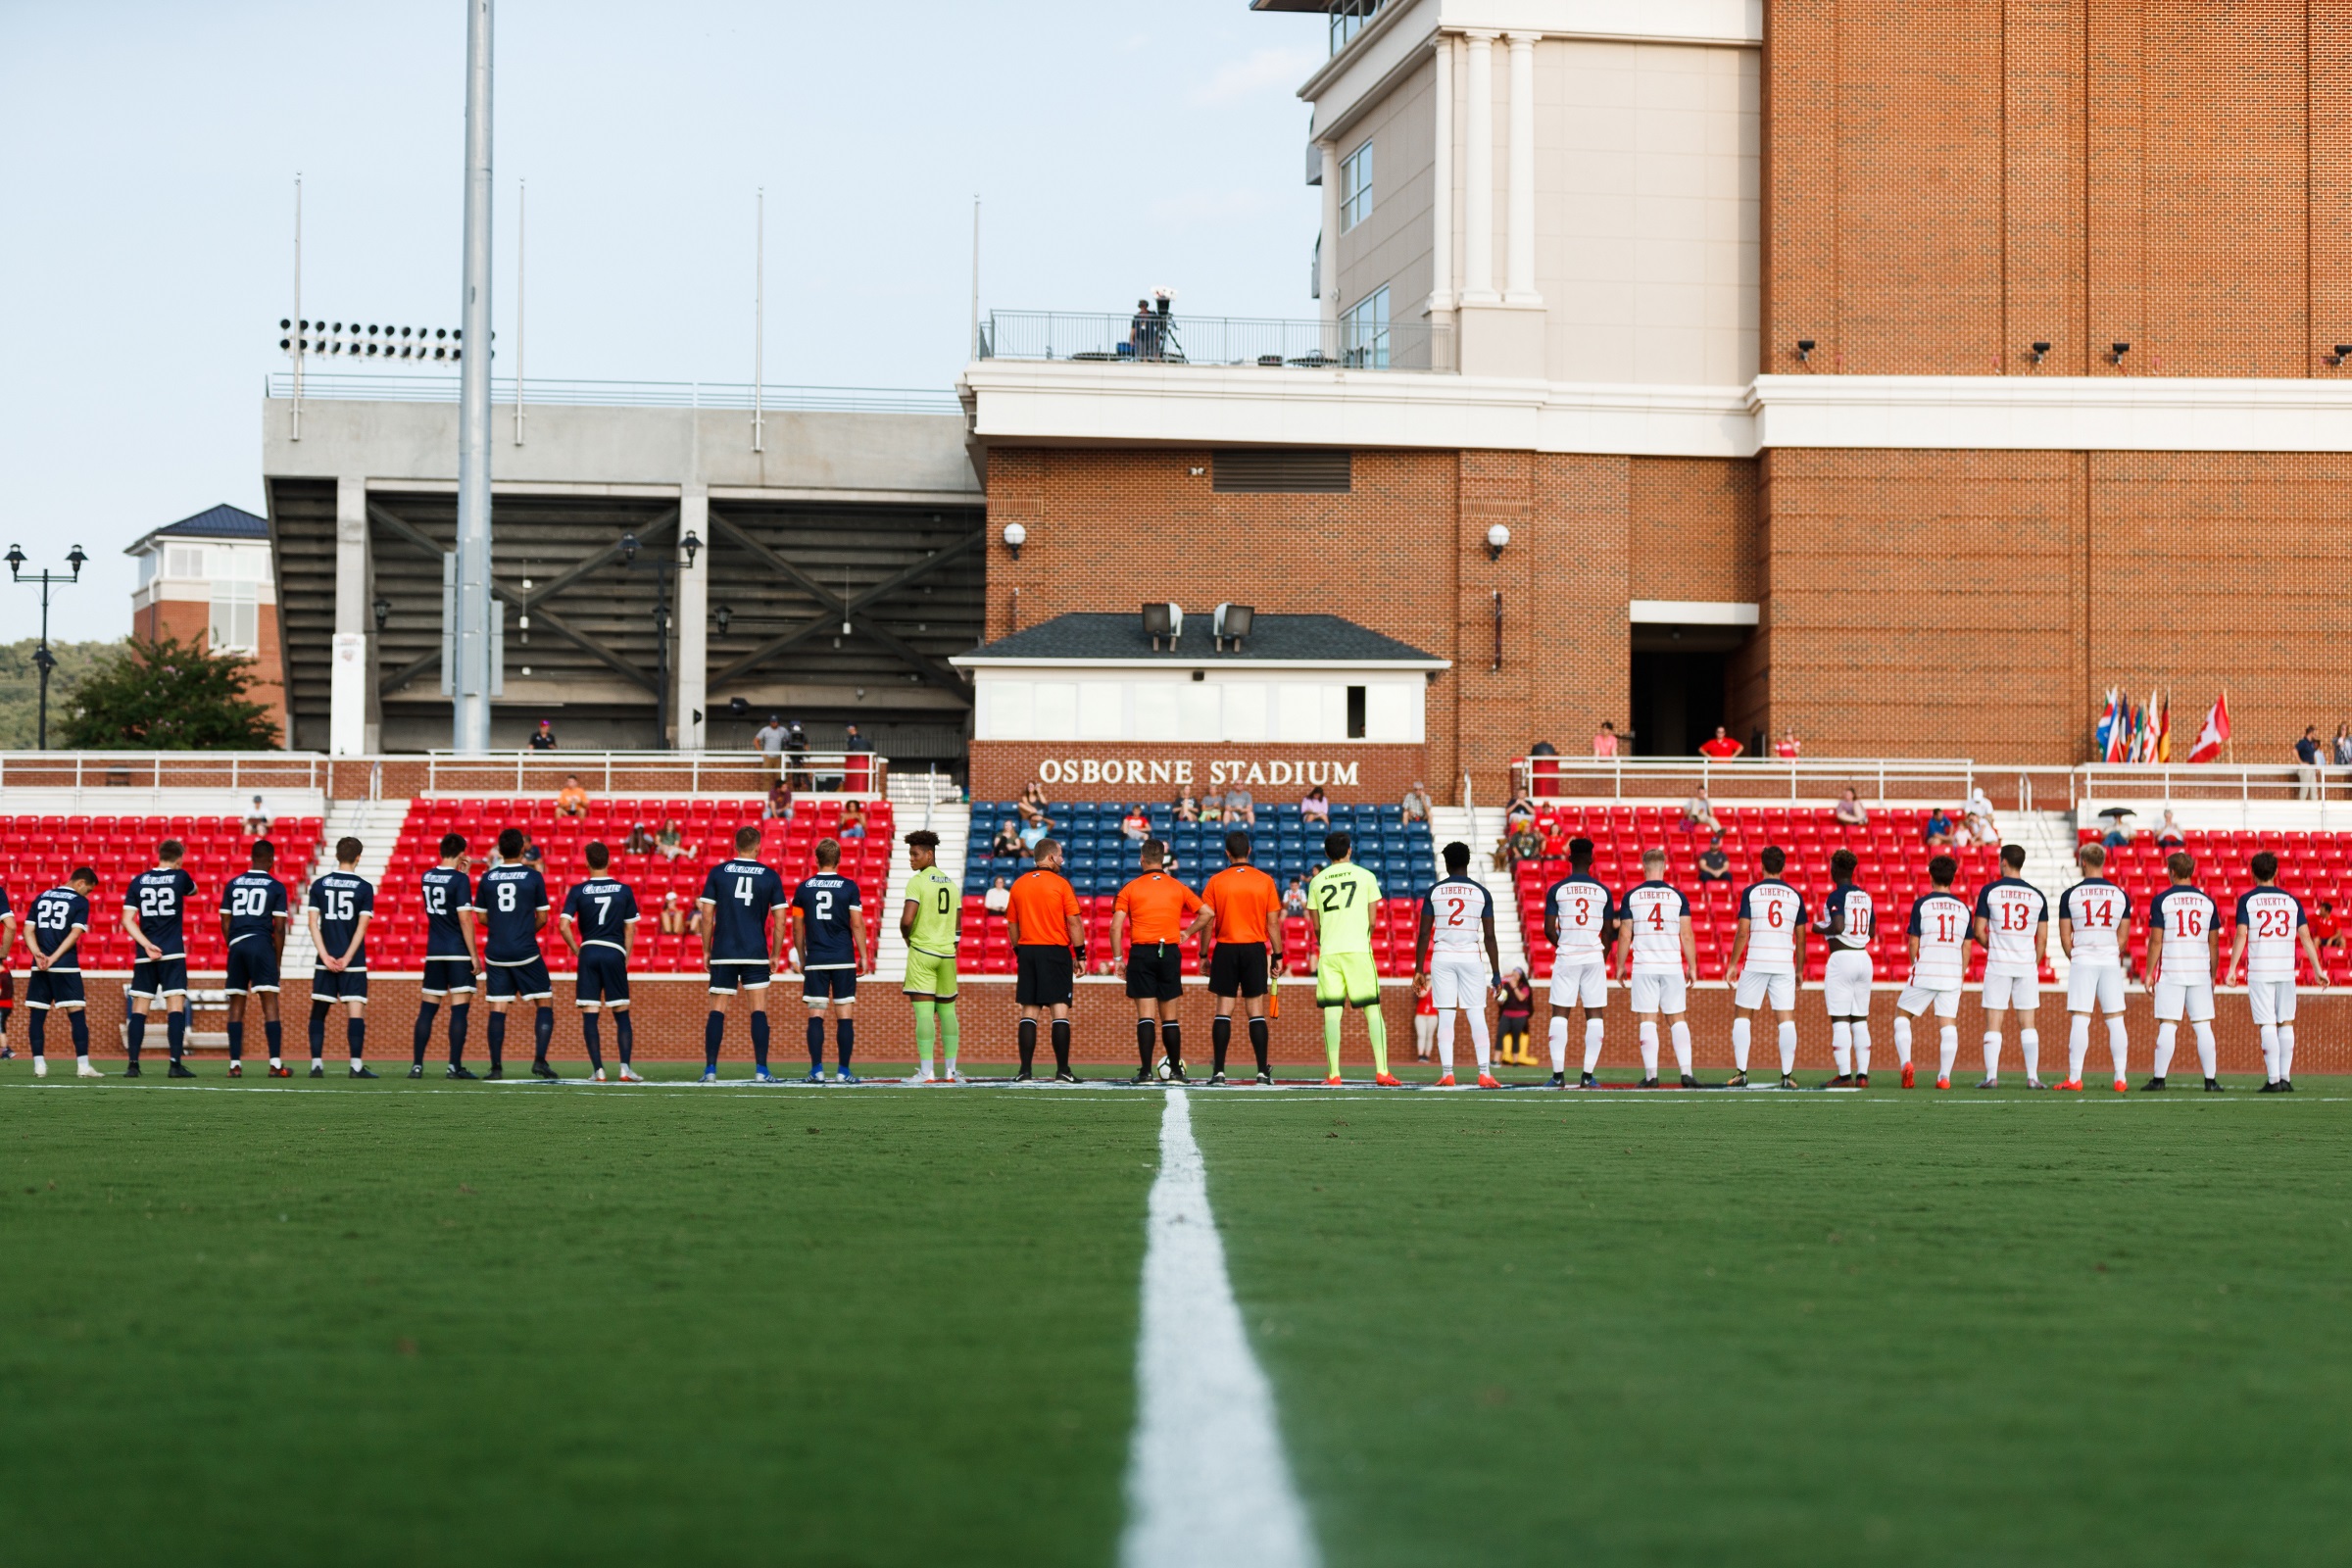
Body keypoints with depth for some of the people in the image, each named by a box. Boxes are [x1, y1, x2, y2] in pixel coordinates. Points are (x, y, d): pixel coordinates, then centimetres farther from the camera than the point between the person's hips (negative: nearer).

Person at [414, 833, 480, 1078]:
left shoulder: (426, 877, 6)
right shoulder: (460, 880, -11)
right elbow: (465, 919, -15)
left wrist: (460, 872, 24)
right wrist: (475, 956, -12)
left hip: (433, 953, 5)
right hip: (458, 952, -5)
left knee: (427, 1010, 8)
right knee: (459, 1009, -3)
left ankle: (416, 1065, 5)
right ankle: (454, 1065, -6)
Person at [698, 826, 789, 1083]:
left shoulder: (718, 872, 2)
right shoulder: (770, 876, 2)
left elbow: (707, 916, 0)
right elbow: (779, 921, 1)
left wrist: (706, 951, 8)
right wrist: (774, 955, 10)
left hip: (723, 953, 1)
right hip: (756, 953, 0)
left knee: (717, 1010, 4)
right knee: (759, 1010, 2)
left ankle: (710, 1070, 0)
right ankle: (761, 1071, -4)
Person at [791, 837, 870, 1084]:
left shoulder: (803, 888, 3)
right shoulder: (849, 887, -2)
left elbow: (797, 928, 6)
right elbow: (857, 925, -4)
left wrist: (801, 959, 16)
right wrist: (863, 956, 5)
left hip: (815, 961, 1)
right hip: (844, 960, -1)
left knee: (816, 1014, 2)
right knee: (844, 1014, 2)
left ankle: (817, 1070, -5)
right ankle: (843, 1071, -1)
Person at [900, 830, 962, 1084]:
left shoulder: (917, 881, -9)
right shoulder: (951, 884, 12)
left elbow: (907, 920, -19)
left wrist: (907, 939, 0)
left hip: (921, 951, -6)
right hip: (947, 954, 6)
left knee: (923, 1012, -7)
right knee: (947, 1010, 12)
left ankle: (926, 1072, -12)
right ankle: (950, 1070, 13)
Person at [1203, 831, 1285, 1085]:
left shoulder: (1216, 882, -1)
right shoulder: (1265, 881, 0)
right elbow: (1273, 923, 0)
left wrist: (1205, 955, 7)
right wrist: (1278, 955, 7)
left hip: (1226, 950, 0)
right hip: (1255, 949, 1)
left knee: (1223, 1011, 2)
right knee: (1256, 1011, 5)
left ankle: (1218, 1071, -2)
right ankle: (1263, 1071, 1)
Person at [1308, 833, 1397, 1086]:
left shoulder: (1317, 881, 8)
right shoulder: (1365, 877, 5)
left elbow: (1316, 926, 11)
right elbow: (1372, 921, 6)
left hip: (1328, 952, 1)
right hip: (1358, 950, -1)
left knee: (1331, 1014, 1)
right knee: (1373, 1011, 2)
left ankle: (1334, 1074, -4)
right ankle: (1382, 1072, -6)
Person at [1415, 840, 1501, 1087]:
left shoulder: (1434, 892, 3)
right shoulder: (1481, 893, 2)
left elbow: (1424, 934, 1)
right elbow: (1489, 937, 0)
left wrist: (1419, 969, 7)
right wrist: (1496, 974, 5)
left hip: (1442, 957, 0)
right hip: (1470, 957, 0)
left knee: (1445, 1017, 3)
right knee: (1477, 1018, 2)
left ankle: (1447, 1073, -2)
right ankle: (1485, 1073, -4)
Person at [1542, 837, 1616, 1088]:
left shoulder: (1557, 890, -2)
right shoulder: (1603, 891, 3)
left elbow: (1549, 929, -3)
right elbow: (1608, 932, 6)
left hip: (1566, 957, -1)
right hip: (1594, 957, 1)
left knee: (1560, 1013, 4)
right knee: (1594, 1014, 5)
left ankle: (1559, 1074, -2)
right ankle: (1588, 1075, 1)